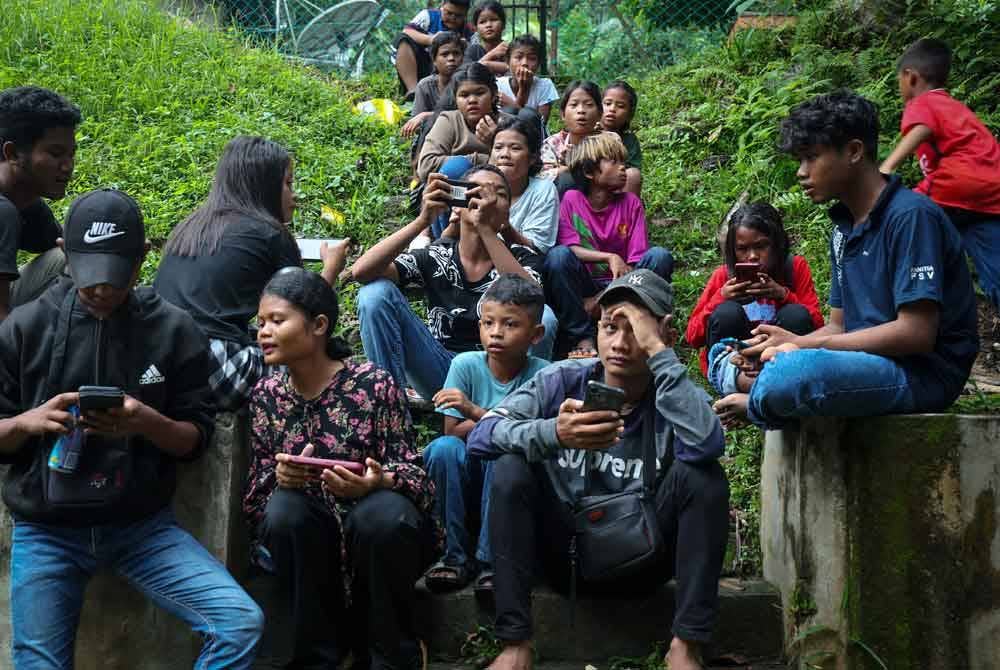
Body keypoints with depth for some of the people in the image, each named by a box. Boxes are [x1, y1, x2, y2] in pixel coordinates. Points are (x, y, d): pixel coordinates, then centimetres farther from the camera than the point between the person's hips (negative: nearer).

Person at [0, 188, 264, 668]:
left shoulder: (174, 330, -3)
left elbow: (196, 438, 0)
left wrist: (148, 423, -21)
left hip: (143, 525, 0)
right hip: (46, 531, 0)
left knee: (242, 624, -15)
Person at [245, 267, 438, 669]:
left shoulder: (373, 384, -12)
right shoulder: (265, 396, 0)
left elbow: (412, 472, -11)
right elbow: (255, 490, 2)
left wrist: (376, 483, -34)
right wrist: (278, 479, -22)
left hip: (376, 534, -3)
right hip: (303, 539, 3)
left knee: (384, 512, -35)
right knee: (285, 507, -29)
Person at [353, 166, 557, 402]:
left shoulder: (521, 258, 2)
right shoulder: (434, 258, 3)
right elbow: (362, 271, -14)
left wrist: (485, 228, -29)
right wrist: (423, 220, -22)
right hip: (442, 373, 1)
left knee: (542, 316, -29)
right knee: (375, 293, -15)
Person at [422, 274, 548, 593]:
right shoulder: (466, 365, -5)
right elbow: (453, 430, -8)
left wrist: (476, 412, -28)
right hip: (469, 478, 2)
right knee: (442, 448, -28)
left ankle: (490, 560, -21)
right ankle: (455, 555, -16)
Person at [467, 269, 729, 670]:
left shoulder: (673, 396, -6)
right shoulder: (563, 381, -5)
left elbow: (707, 445, -32)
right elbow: (481, 435, -19)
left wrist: (658, 352, -30)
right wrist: (552, 433, -39)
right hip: (564, 551, 1)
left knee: (703, 475, -22)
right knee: (512, 468, -22)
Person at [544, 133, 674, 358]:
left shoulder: (631, 203, -1)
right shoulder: (571, 200, -4)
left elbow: (635, 262, -7)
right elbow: (571, 248, -14)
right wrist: (610, 258, -29)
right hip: (583, 285, -1)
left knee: (660, 256, -22)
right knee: (557, 255, -29)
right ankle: (581, 338, -21)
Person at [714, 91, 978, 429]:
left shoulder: (911, 216, -14)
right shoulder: (844, 229, 14)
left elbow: (916, 333, -20)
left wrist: (801, 344, -18)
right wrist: (778, 348, -7)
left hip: (922, 372, -9)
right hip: (867, 364, 9)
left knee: (790, 373, -32)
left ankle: (758, 404, -2)